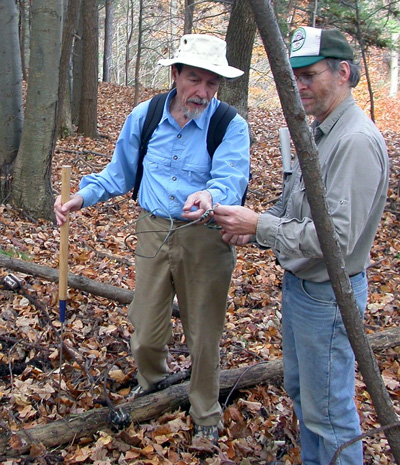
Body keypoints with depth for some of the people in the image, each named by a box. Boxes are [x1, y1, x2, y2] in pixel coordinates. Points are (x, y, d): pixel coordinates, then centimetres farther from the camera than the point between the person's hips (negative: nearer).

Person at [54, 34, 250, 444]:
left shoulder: (231, 126, -10)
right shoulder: (144, 116, 2)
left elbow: (231, 179, -26)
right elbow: (120, 173, 12)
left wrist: (210, 196, -49)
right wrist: (83, 195, -4)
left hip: (205, 238, -3)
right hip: (153, 231, 3)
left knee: (203, 335, 10)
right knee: (146, 332, 12)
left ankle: (206, 416, 35)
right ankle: (151, 387, 47)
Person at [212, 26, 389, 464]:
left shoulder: (357, 141, -23)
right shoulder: (318, 132, 8)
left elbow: (338, 236, -30)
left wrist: (261, 226, -27)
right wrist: (253, 229, 1)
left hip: (328, 294, -10)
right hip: (298, 283, 10)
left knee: (327, 408, 5)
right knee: (299, 390, 25)